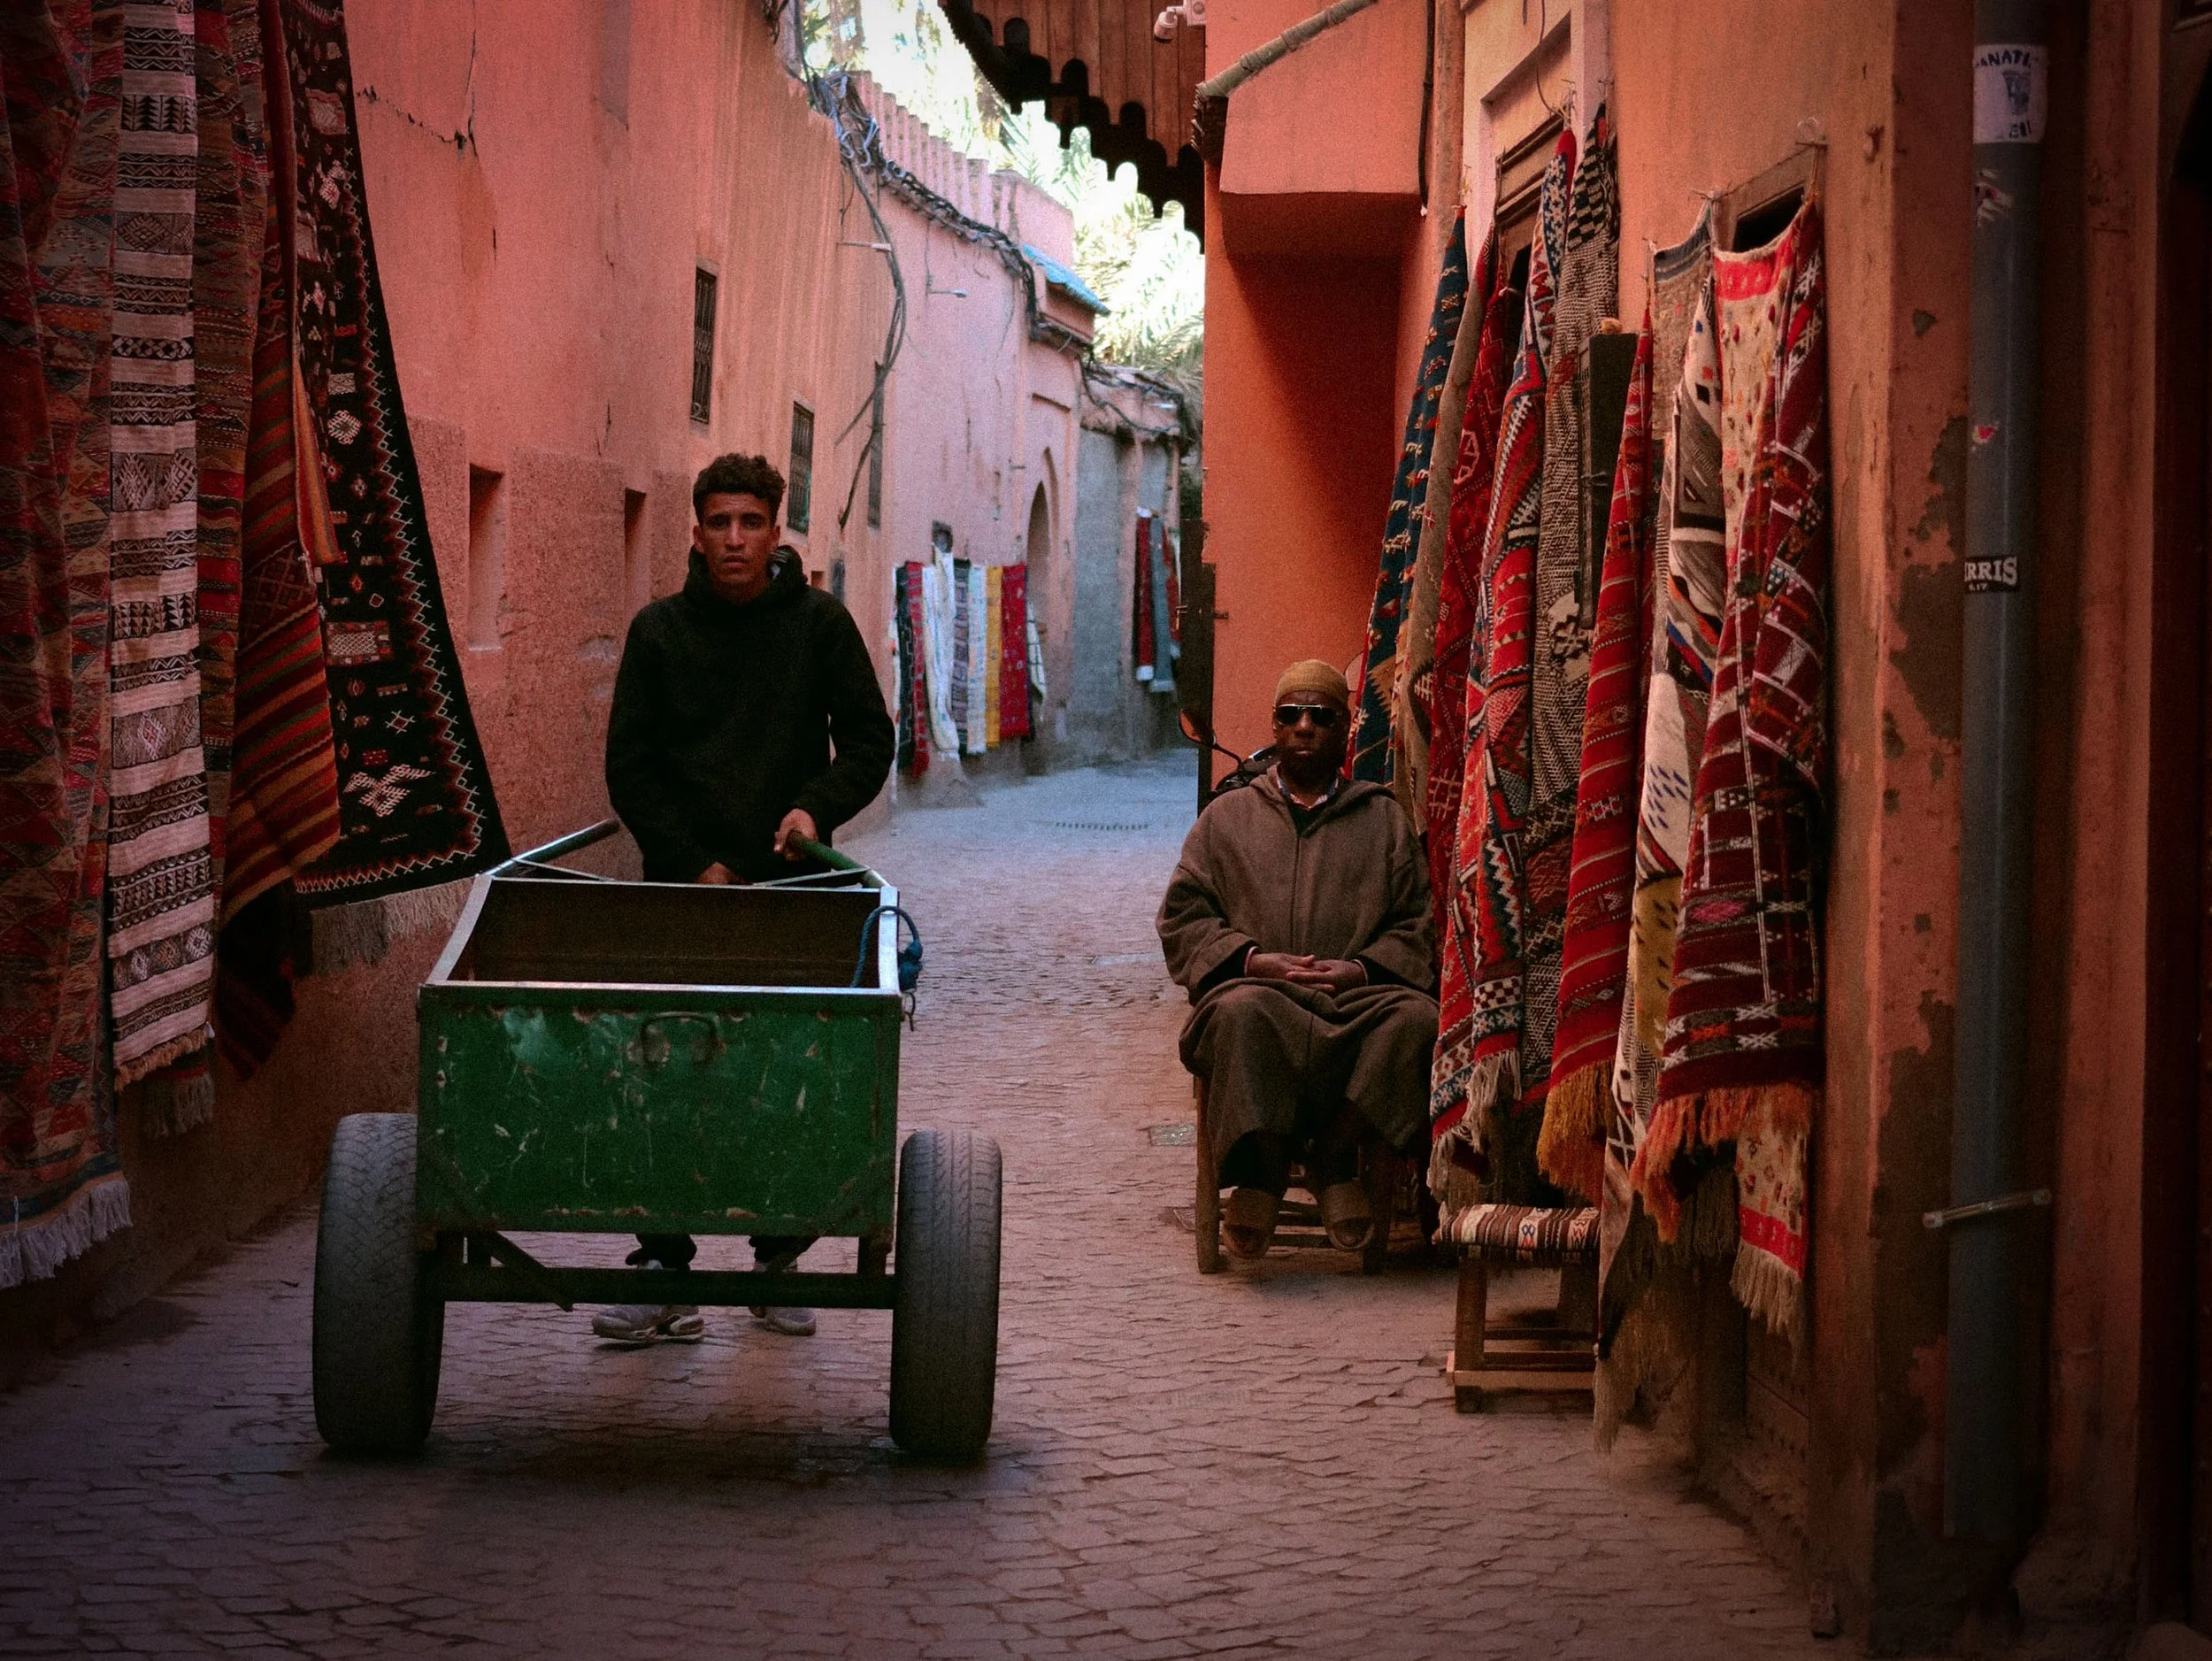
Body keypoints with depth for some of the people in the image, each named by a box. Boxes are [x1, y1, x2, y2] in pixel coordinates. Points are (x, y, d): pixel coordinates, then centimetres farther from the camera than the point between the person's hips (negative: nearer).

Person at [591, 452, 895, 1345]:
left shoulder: (820, 623, 5)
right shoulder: (661, 629, 5)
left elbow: (869, 738, 8)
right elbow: (629, 765, 6)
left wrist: (817, 806, -10)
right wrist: (695, 864, -3)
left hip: (789, 886, 0)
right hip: (683, 882, 0)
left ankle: (781, 1257, 12)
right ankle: (663, 1272, -3)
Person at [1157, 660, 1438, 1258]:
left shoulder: (1384, 817, 24)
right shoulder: (1227, 816, 25)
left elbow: (1418, 923, 13)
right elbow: (1182, 918, 14)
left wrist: (1362, 969, -7)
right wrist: (1253, 959, -5)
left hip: (1359, 996, 1)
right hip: (1261, 988, -1)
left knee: (1417, 1018, -34)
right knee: (1241, 1010, -39)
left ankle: (1333, 1150, -21)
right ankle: (1262, 1166, -28)